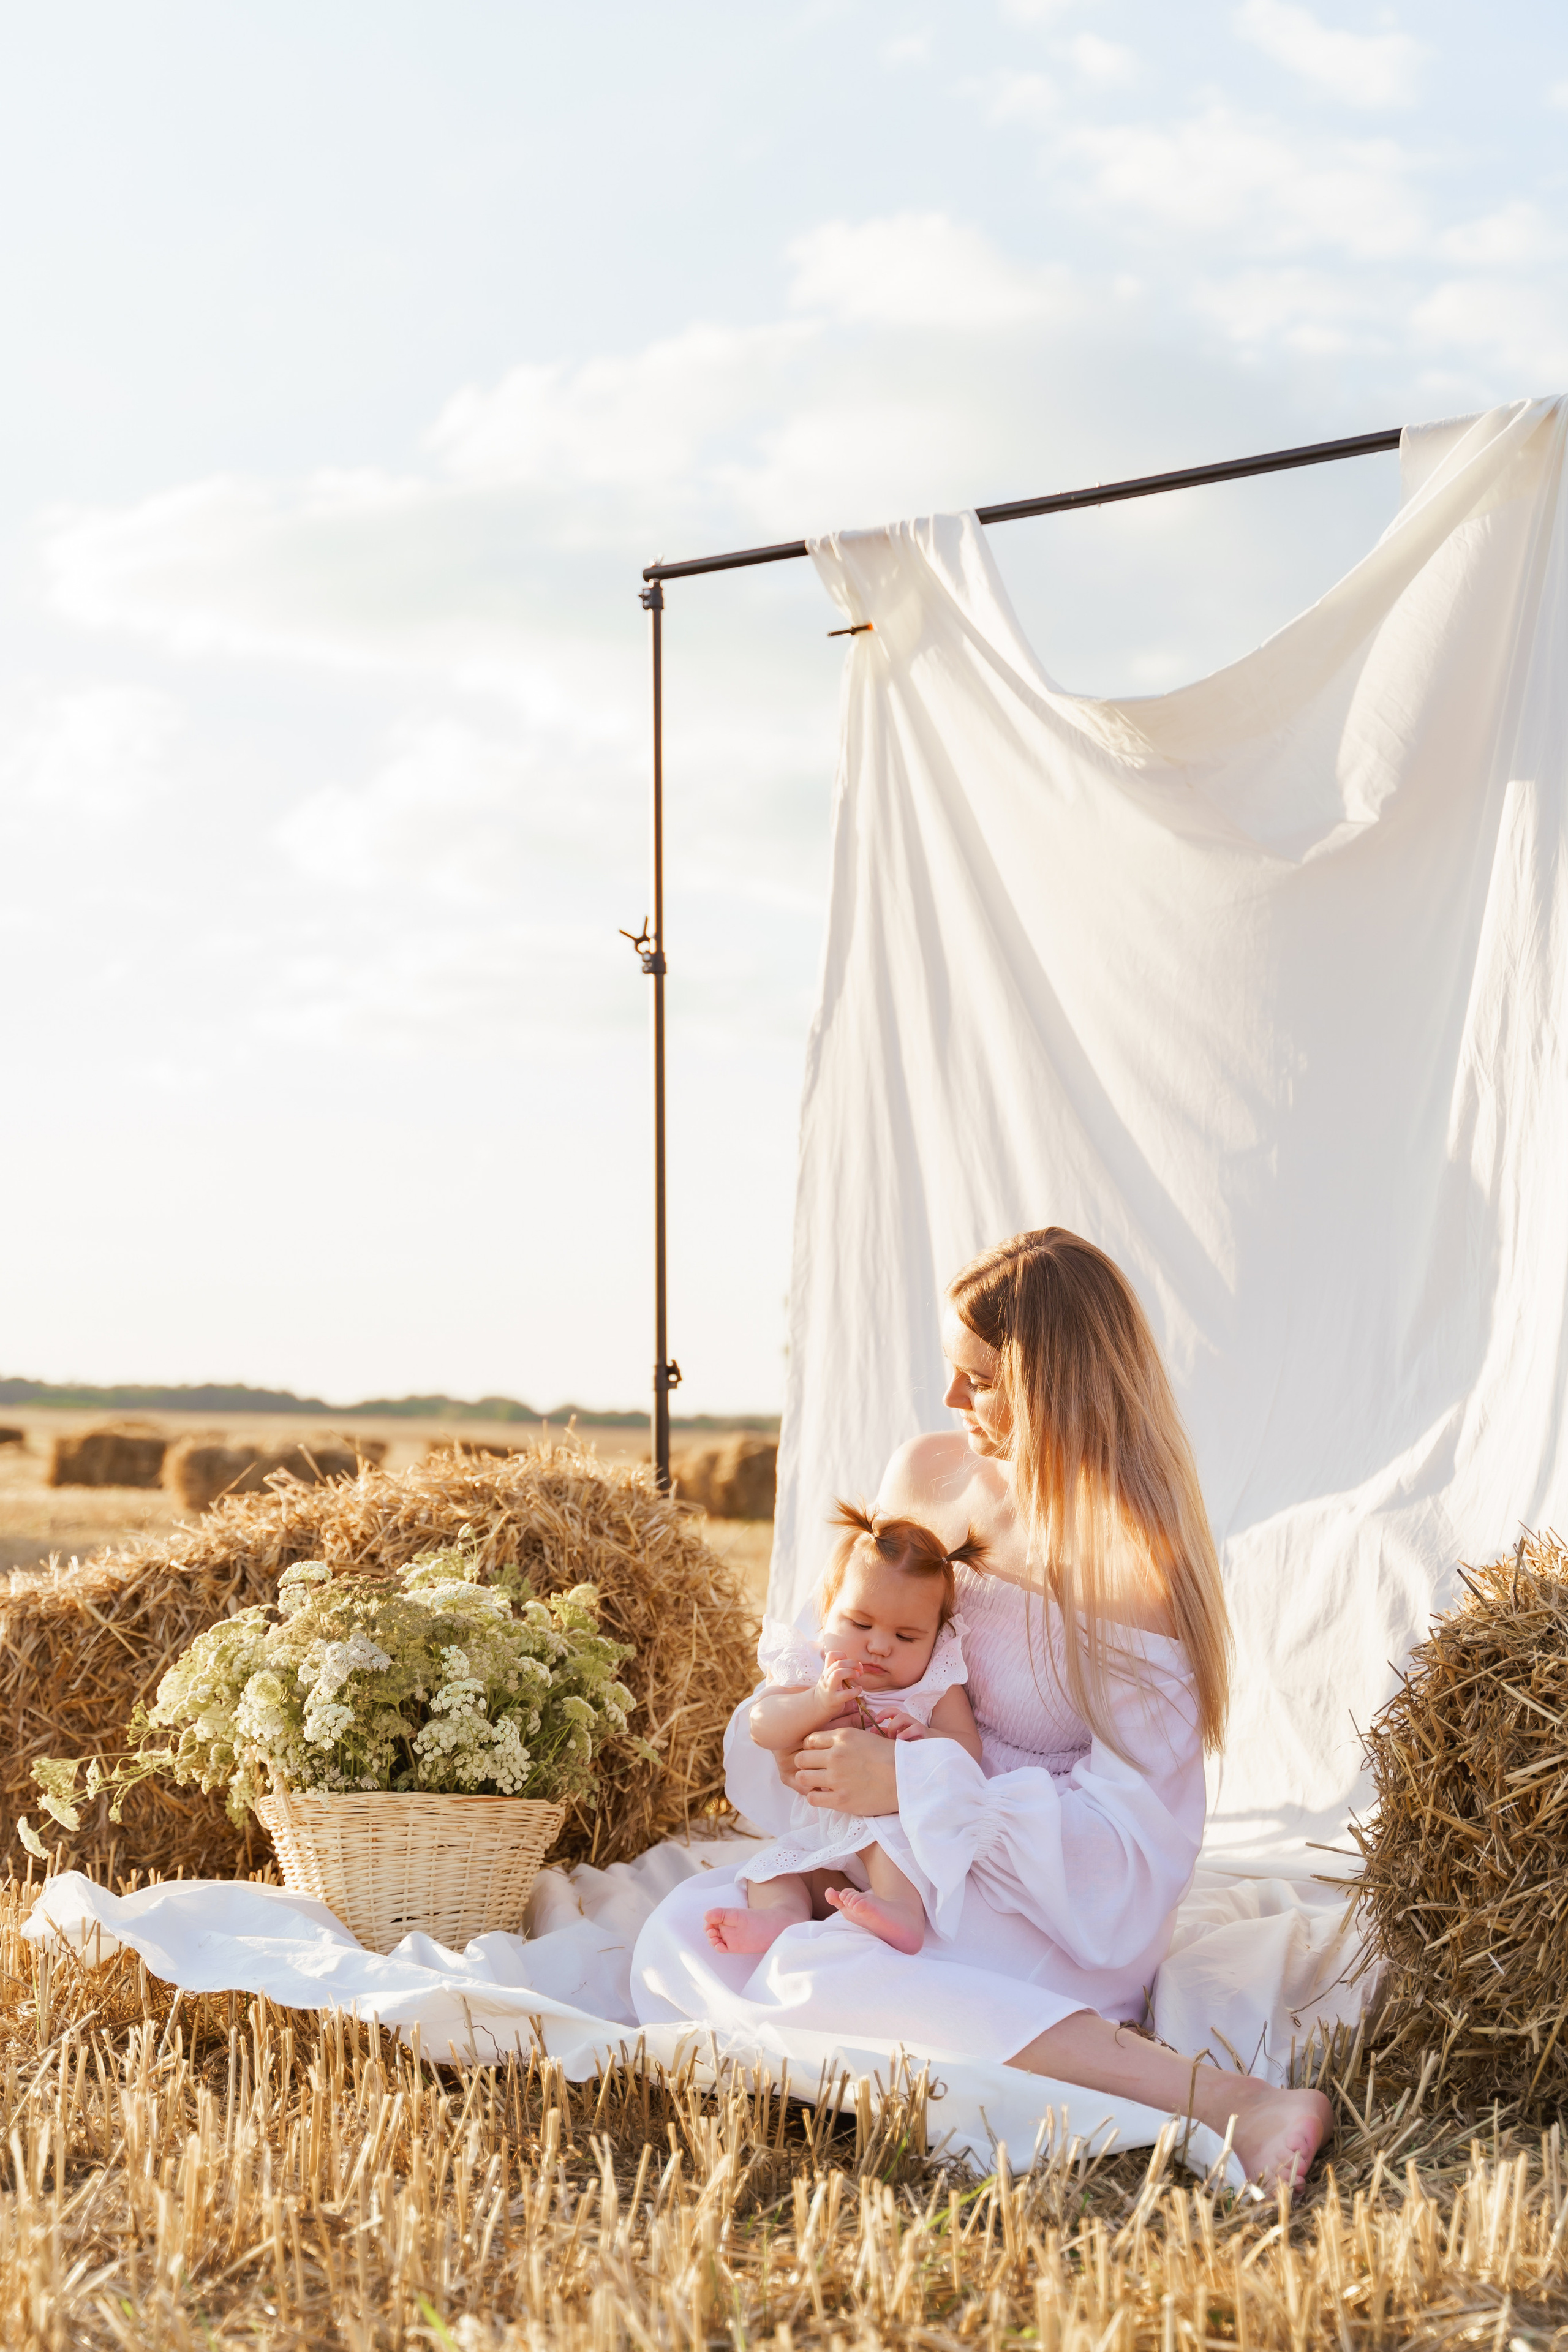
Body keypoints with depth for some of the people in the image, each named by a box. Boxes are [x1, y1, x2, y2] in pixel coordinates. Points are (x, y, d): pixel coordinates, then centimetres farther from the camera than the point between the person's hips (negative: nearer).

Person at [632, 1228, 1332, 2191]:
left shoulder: (1136, 1565, -17)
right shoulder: (924, 1477, 3)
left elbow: (1131, 1831, -18)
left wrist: (911, 1782, -22)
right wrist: (809, 1730, -5)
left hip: (1067, 1919, -7)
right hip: (905, 1868, 7)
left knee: (823, 1971, -35)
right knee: (681, 1932, -15)